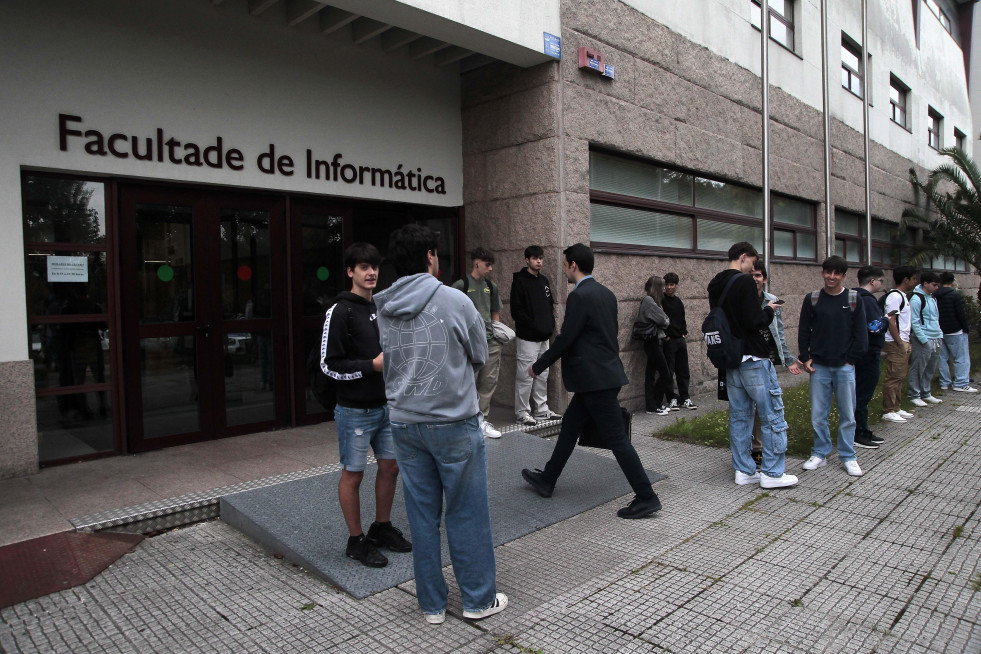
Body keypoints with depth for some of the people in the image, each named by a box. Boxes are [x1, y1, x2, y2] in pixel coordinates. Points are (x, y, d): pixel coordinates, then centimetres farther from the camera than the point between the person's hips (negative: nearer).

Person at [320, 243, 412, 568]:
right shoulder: (340, 311, -12)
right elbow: (329, 364, -16)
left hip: (386, 405, 7)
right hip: (355, 410, -7)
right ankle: (356, 541, 21)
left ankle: (382, 527, 33)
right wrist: (373, 365, -20)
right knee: (353, 474, 6)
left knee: (391, 467, 14)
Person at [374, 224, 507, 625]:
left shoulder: (382, 309, 2)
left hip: (404, 423, 5)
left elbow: (387, 362, 11)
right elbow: (479, 356, 0)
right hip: (454, 423, -4)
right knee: (467, 514, 9)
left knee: (422, 516, 12)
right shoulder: (454, 301, -11)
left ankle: (432, 604, 25)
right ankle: (479, 599, 22)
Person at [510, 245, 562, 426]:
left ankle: (541, 409, 24)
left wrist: (550, 324, 5)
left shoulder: (544, 280, 15)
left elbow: (550, 304, 21)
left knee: (542, 375, 14)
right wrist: (533, 325, -17)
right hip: (527, 338, -8)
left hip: (544, 337, 8)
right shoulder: (520, 281, -8)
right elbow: (516, 310, -14)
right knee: (525, 376, -4)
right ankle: (522, 413, 6)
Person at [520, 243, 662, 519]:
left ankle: (646, 498, 6)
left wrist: (538, 366, -4)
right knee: (570, 426, 18)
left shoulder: (579, 296, -17)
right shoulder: (606, 293, 11)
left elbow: (565, 339, -17)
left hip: (597, 379, -10)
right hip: (603, 373, 10)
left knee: (616, 438, -3)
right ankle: (547, 480, 31)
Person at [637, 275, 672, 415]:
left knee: (651, 374, 11)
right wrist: (667, 321, 2)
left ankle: (651, 405, 17)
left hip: (653, 342, 10)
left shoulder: (648, 300, 16)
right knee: (665, 374, -4)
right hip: (653, 342, -10)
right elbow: (663, 320, -17)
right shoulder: (648, 301, -15)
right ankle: (653, 405, 4)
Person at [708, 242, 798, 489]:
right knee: (772, 415, 1)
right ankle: (772, 473, 5)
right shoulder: (744, 282, -14)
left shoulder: (715, 286, 11)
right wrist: (769, 310, -1)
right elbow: (754, 321, -20)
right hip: (753, 359, -8)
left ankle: (744, 470, 17)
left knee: (739, 415, 12)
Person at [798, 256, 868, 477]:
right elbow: (803, 331, 8)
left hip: (844, 367, -1)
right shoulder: (812, 299, 4)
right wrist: (805, 358, 0)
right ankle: (820, 454, 18)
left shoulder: (853, 299, 2)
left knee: (847, 415, 5)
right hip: (818, 367, 1)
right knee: (818, 415, 4)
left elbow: (861, 333, 3)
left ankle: (848, 457, 18)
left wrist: (851, 359, -3)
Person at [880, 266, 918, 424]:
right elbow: (891, 321, -19)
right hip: (895, 344, -10)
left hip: (902, 342, 10)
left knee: (900, 376, 13)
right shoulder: (894, 296, -14)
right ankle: (888, 411, -1)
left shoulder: (902, 296, 18)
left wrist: (906, 343, 16)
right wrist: (900, 343, -18)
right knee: (893, 377, -7)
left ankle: (896, 408, 21)